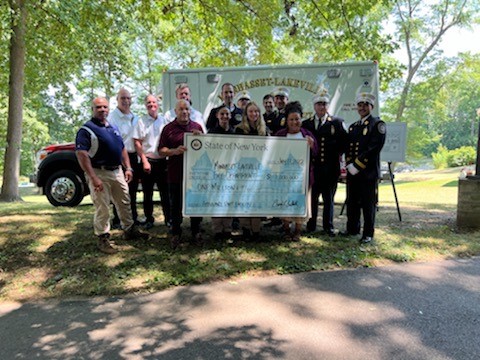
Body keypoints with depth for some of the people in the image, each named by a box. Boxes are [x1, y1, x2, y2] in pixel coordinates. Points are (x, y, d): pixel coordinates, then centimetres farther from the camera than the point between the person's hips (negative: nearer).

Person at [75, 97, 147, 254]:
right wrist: (93, 178, -25)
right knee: (102, 208, -2)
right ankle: (103, 239, 12)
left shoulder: (113, 128, 14)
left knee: (125, 203, 16)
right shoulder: (86, 130, -10)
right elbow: (81, 155, -19)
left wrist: (128, 168, 11)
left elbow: (122, 149, 21)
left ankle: (129, 230, 32)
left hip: (117, 171, 8)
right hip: (99, 173, -7)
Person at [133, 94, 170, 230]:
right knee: (147, 193, 8)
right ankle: (149, 219, 20)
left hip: (162, 161, 1)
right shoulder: (141, 122, 1)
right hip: (147, 161, -1)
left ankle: (168, 218, 17)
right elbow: (137, 143, -2)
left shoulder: (164, 121, 6)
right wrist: (145, 161, -8)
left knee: (165, 191, 6)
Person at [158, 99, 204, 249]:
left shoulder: (197, 127, 9)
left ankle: (196, 231, 27)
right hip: (175, 174, -2)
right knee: (176, 205, 9)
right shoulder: (168, 128, 1)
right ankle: (176, 233, 24)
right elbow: (161, 151, -1)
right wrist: (175, 151, -20)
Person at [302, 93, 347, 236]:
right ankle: (311, 225, 18)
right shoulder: (306, 124, 9)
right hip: (312, 167, 1)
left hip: (330, 167, -1)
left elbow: (345, 141, 7)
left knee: (329, 198, 8)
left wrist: (338, 153, -1)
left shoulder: (337, 122, 5)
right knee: (312, 197, 5)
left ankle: (328, 226, 19)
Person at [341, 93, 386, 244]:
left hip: (368, 172, -6)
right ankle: (352, 228, 26)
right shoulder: (353, 127, 19)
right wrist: (349, 165, -1)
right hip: (352, 171, 6)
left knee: (368, 204, 1)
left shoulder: (378, 124, -2)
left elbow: (374, 149, -13)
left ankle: (368, 234, 11)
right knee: (352, 202, 12)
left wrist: (357, 166, -16)